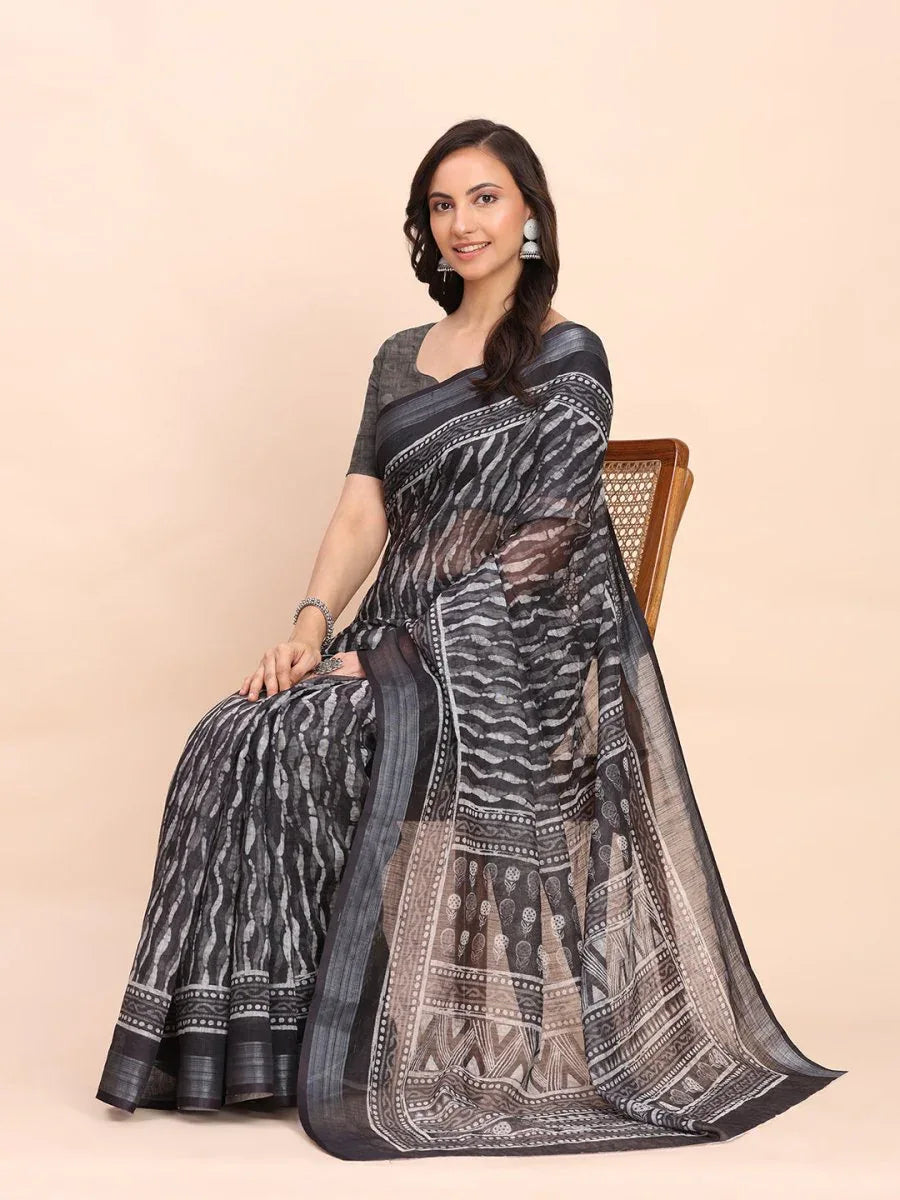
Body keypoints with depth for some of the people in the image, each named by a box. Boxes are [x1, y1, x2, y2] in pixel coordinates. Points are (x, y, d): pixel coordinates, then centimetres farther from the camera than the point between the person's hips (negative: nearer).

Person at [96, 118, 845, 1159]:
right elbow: (363, 510, 9)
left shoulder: (567, 360, -3)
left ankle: (357, 1054, -14)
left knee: (295, 743, -27)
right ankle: (260, 1034, -16)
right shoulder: (400, 360, 17)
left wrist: (395, 653, -17)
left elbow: (535, 545, -12)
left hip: (522, 661, -6)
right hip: (407, 646, 6)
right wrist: (313, 624, -10)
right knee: (238, 735, -20)